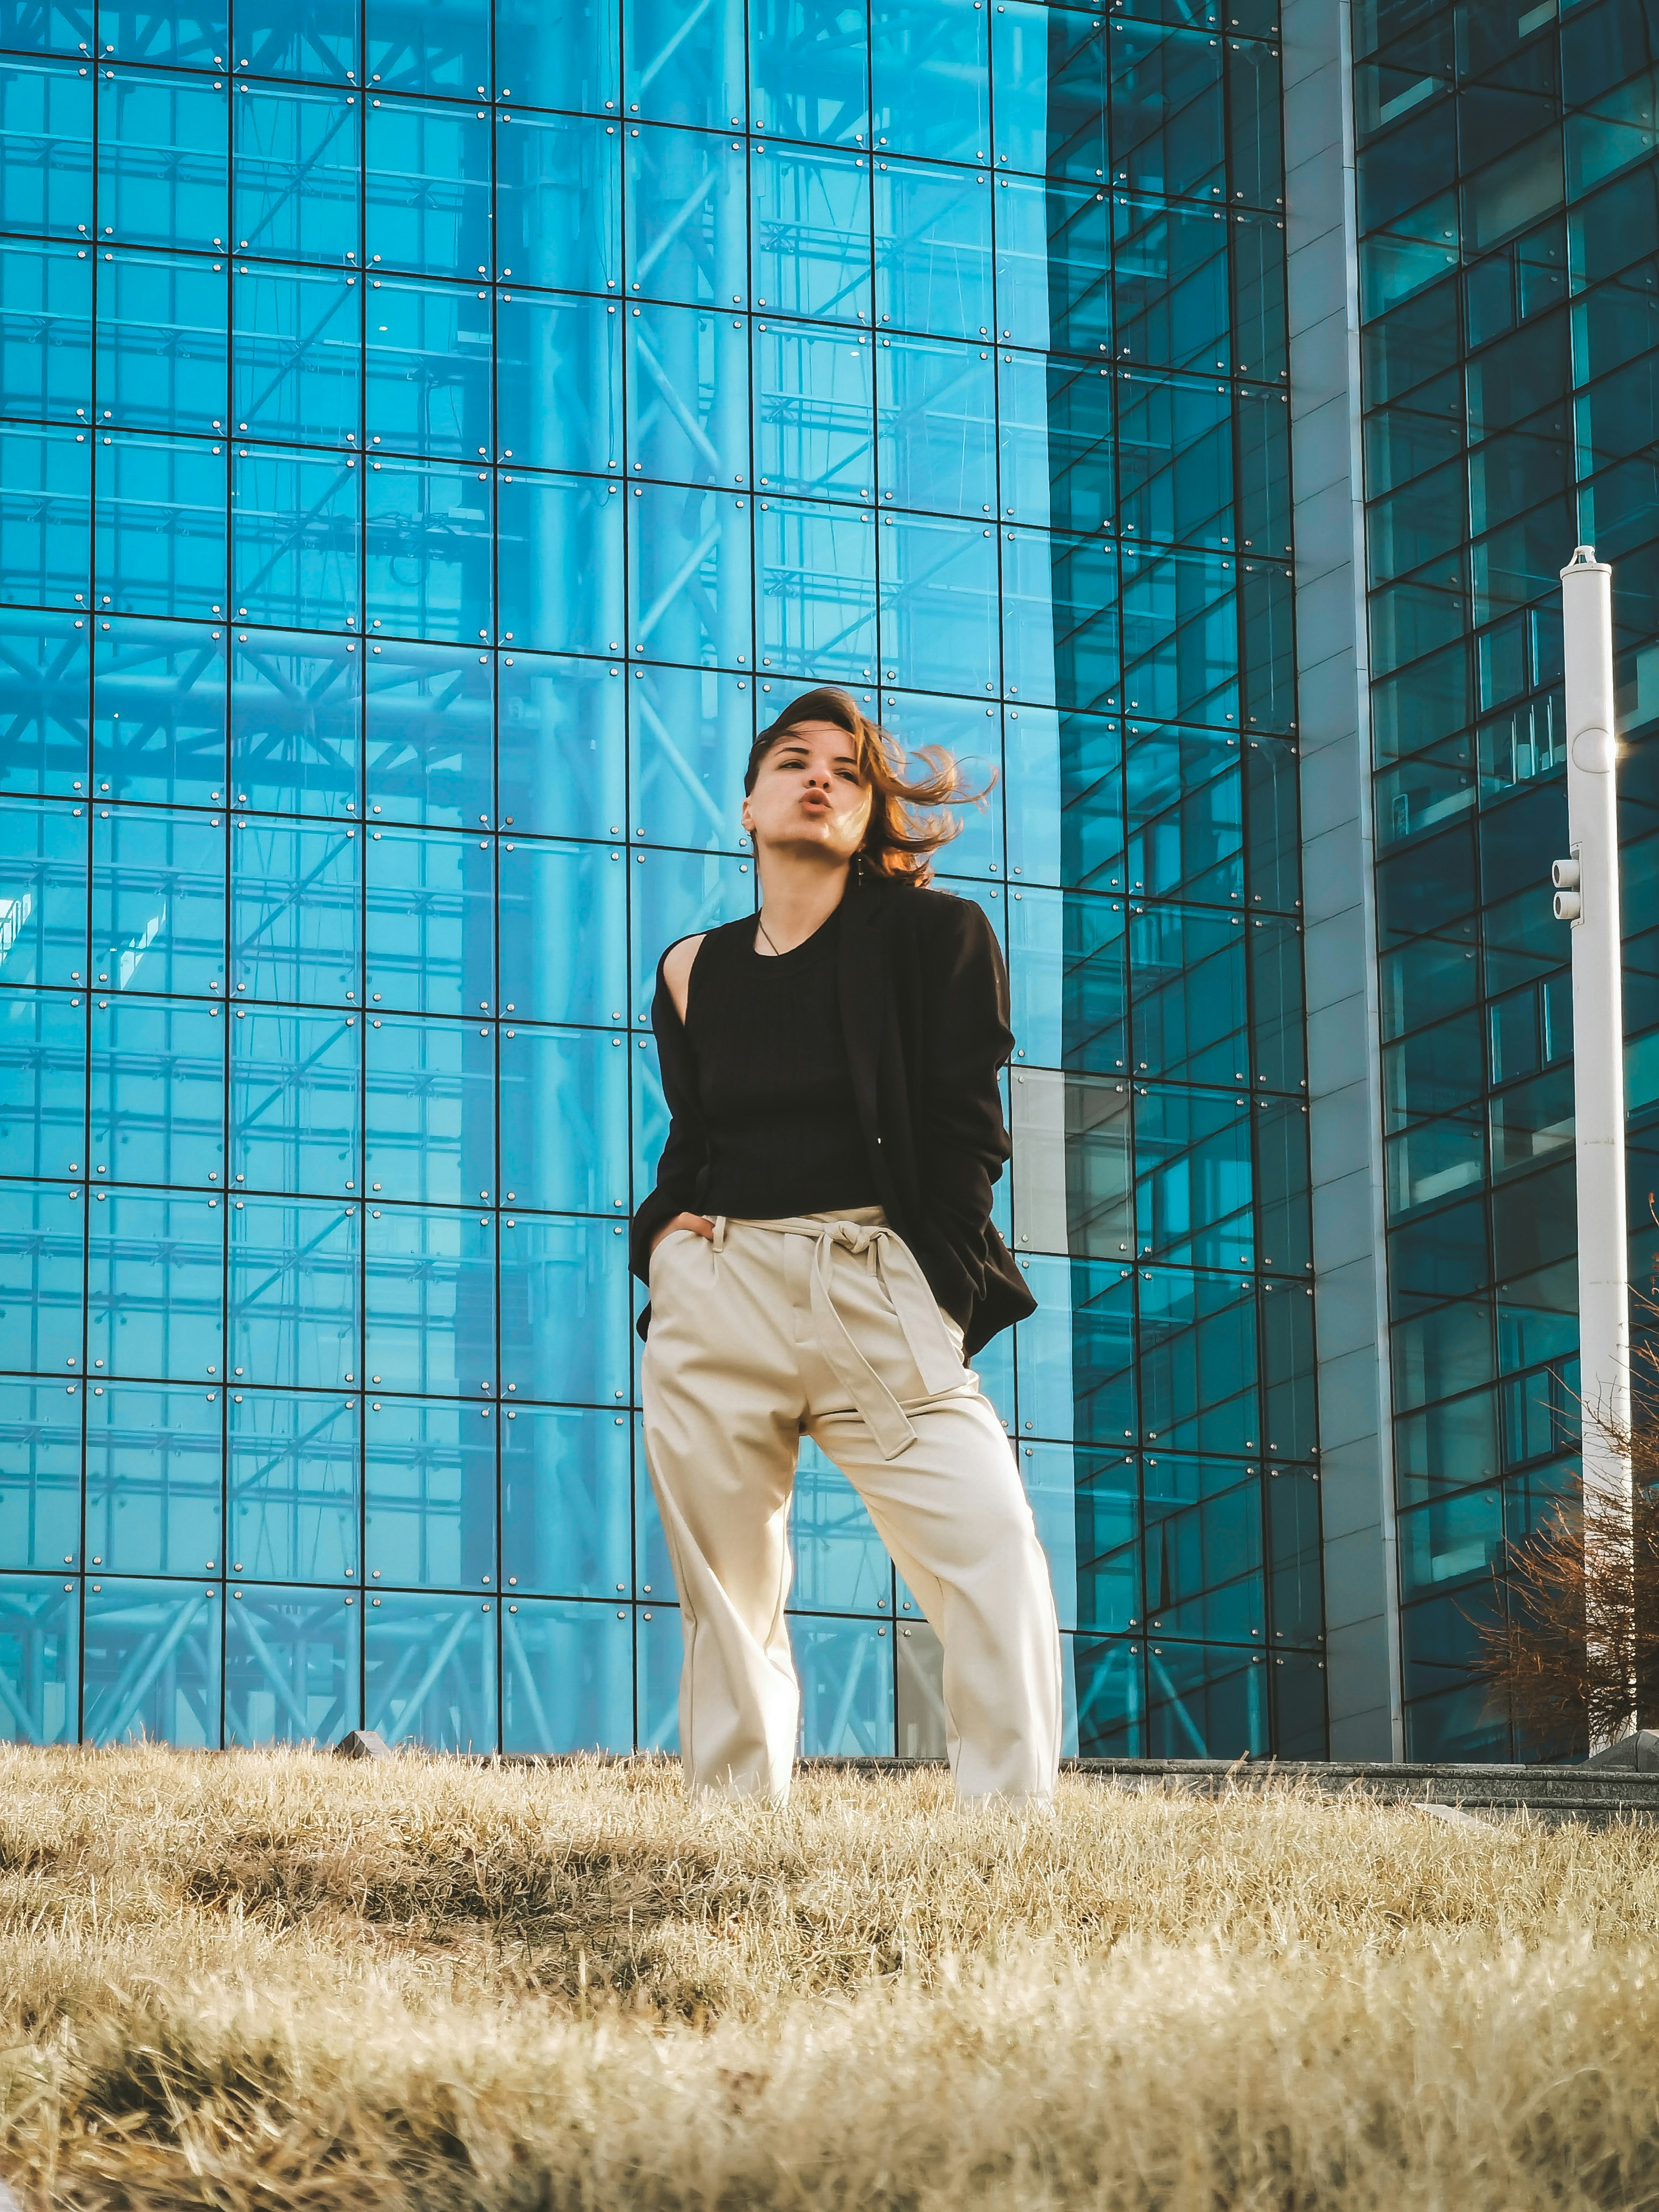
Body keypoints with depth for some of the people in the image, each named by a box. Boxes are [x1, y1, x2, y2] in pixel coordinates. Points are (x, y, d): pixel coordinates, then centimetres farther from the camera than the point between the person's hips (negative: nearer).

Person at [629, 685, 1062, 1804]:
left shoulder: (936, 934, 4)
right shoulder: (694, 971, 14)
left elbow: (969, 1129, 0)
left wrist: (929, 1295, -6)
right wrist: (662, 1230, 4)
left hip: (880, 1290, -3)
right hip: (717, 1293, 3)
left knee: (997, 1568, -17)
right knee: (727, 1596, 4)